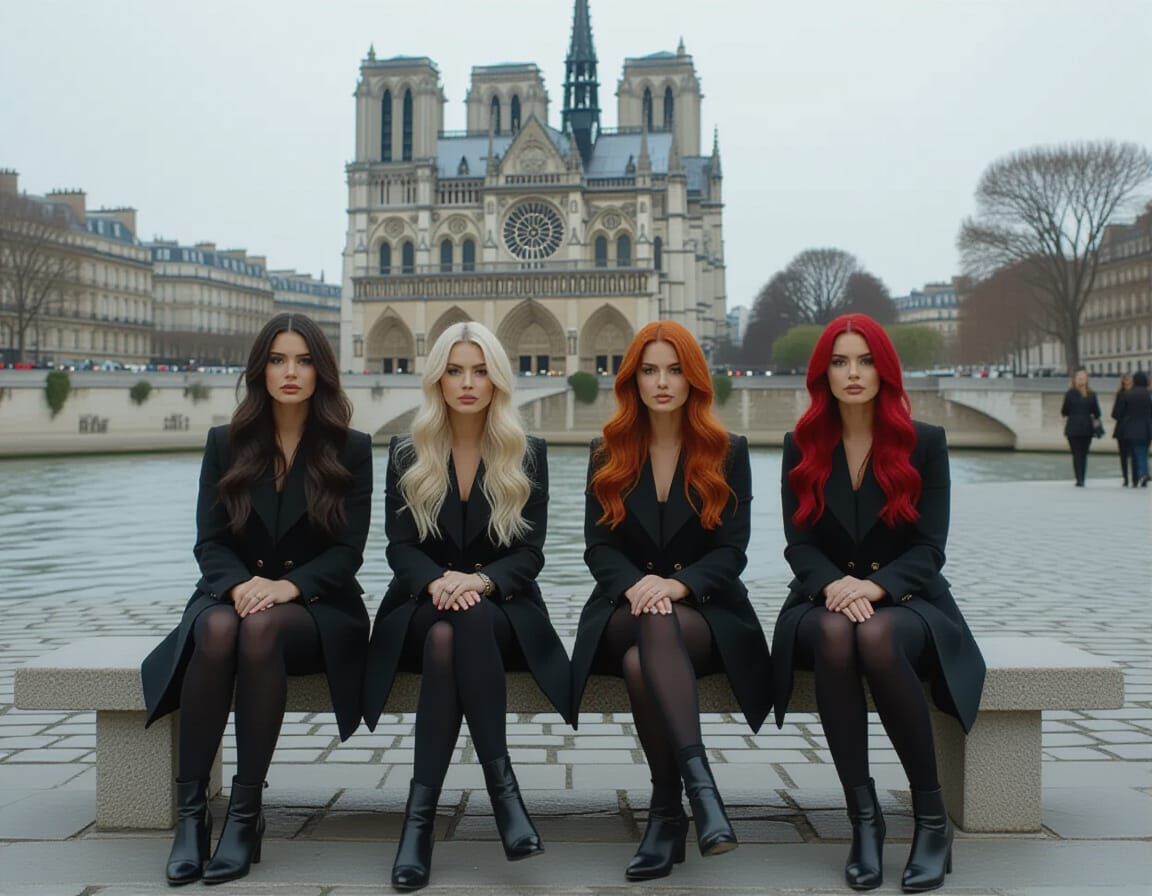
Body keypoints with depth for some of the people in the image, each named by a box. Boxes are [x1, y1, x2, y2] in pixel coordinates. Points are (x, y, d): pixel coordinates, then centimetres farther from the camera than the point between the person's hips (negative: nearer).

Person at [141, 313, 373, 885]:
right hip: (232, 594, 2)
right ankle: (190, 810, -29)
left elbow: (347, 550, -3)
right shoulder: (225, 443, 10)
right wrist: (240, 584, -19)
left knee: (262, 628, -36)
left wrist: (287, 586, -20)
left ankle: (246, 812, -30)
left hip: (316, 607, -1)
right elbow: (209, 541, 3)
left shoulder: (350, 450, 4)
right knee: (217, 630, -35)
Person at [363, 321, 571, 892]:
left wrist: (480, 582, -23)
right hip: (421, 607, 1)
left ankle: (422, 808, -36)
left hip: (502, 607, -1)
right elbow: (400, 547, -1)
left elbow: (529, 553, -1)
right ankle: (501, 785, -36)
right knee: (448, 632, -36)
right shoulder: (406, 454, 7)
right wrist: (438, 583, -24)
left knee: (458, 630, -37)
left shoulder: (528, 455, 5)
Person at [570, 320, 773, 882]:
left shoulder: (728, 452, 7)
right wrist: (636, 584, -19)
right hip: (624, 609, 2)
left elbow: (731, 550, -1)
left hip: (706, 611, -1)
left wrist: (678, 584, -21)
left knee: (651, 645, -37)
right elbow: (598, 546, 3)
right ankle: (699, 782, -43)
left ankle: (668, 812, -38)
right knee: (653, 627, -36)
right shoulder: (607, 455, 12)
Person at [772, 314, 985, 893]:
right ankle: (863, 818, -31)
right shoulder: (801, 446, 9)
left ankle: (931, 816, -24)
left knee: (877, 636, -37)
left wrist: (876, 586, -22)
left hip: (906, 600, -1)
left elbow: (930, 547, -3)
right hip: (822, 601, 1)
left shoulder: (925, 444, 4)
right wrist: (833, 584, -21)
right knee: (834, 632, -36)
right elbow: (798, 542, 1)